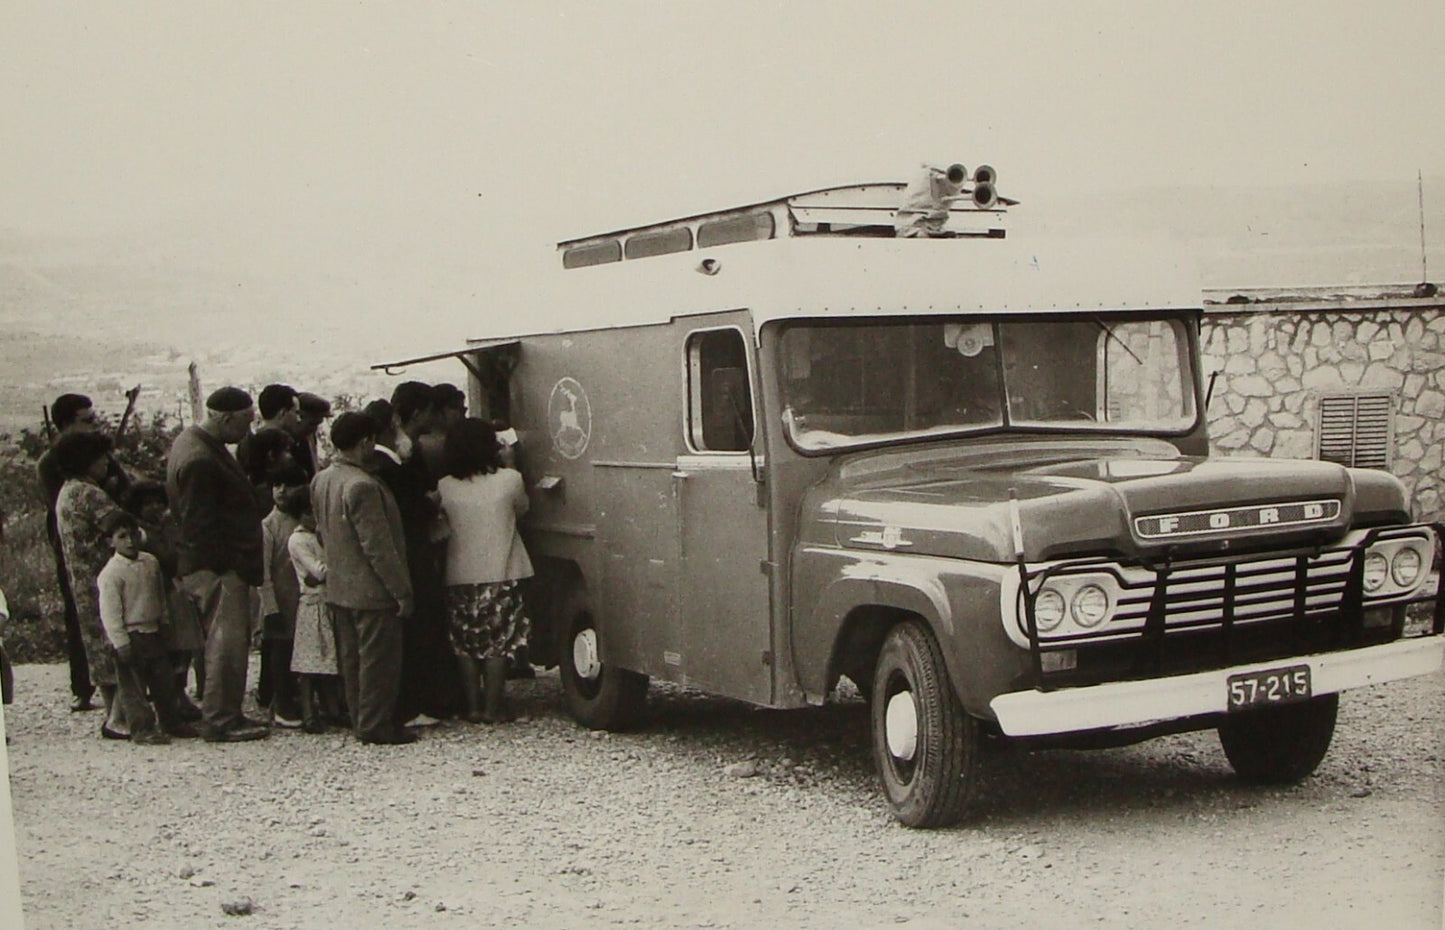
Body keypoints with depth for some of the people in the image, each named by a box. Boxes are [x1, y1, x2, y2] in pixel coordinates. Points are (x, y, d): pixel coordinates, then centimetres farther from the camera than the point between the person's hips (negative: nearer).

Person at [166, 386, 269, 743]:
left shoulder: (195, 443, 14)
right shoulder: (199, 459, -21)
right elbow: (201, 525, -22)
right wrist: (234, 563, -18)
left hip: (219, 565, 11)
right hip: (217, 567, -11)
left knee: (224, 641, 15)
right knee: (229, 640, -7)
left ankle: (225, 714, 22)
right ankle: (219, 720, -2)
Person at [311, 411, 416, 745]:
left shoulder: (321, 480, 5)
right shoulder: (362, 486, -22)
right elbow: (378, 546, -22)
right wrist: (402, 591, -16)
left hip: (339, 588, 9)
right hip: (371, 590, -9)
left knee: (352, 658, 15)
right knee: (378, 659, 1)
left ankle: (360, 719, 24)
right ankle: (376, 724, 6)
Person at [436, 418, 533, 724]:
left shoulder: (445, 487, -4)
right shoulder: (509, 480, -10)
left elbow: (442, 519, 8)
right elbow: (521, 509, 8)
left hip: (459, 576, 2)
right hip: (500, 575, -2)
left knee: (464, 644, 11)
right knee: (497, 643, 6)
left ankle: (473, 706, 14)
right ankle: (494, 706, 8)